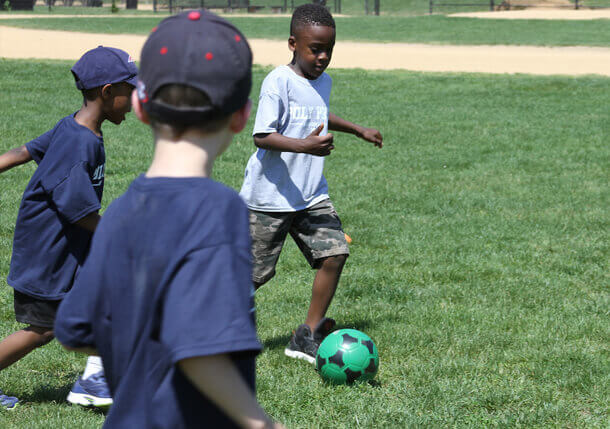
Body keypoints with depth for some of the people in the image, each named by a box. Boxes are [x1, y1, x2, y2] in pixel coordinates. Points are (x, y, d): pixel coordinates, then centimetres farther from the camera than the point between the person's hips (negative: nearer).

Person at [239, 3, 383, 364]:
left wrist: (358, 129, 40)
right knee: (254, 273, -1)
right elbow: (262, 136, -22)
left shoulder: (323, 82, 9)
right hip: (270, 196, -7)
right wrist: (304, 145, -34)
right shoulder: (279, 81, -16)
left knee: (335, 253, -8)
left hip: (311, 194, 7)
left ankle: (309, 336, 3)